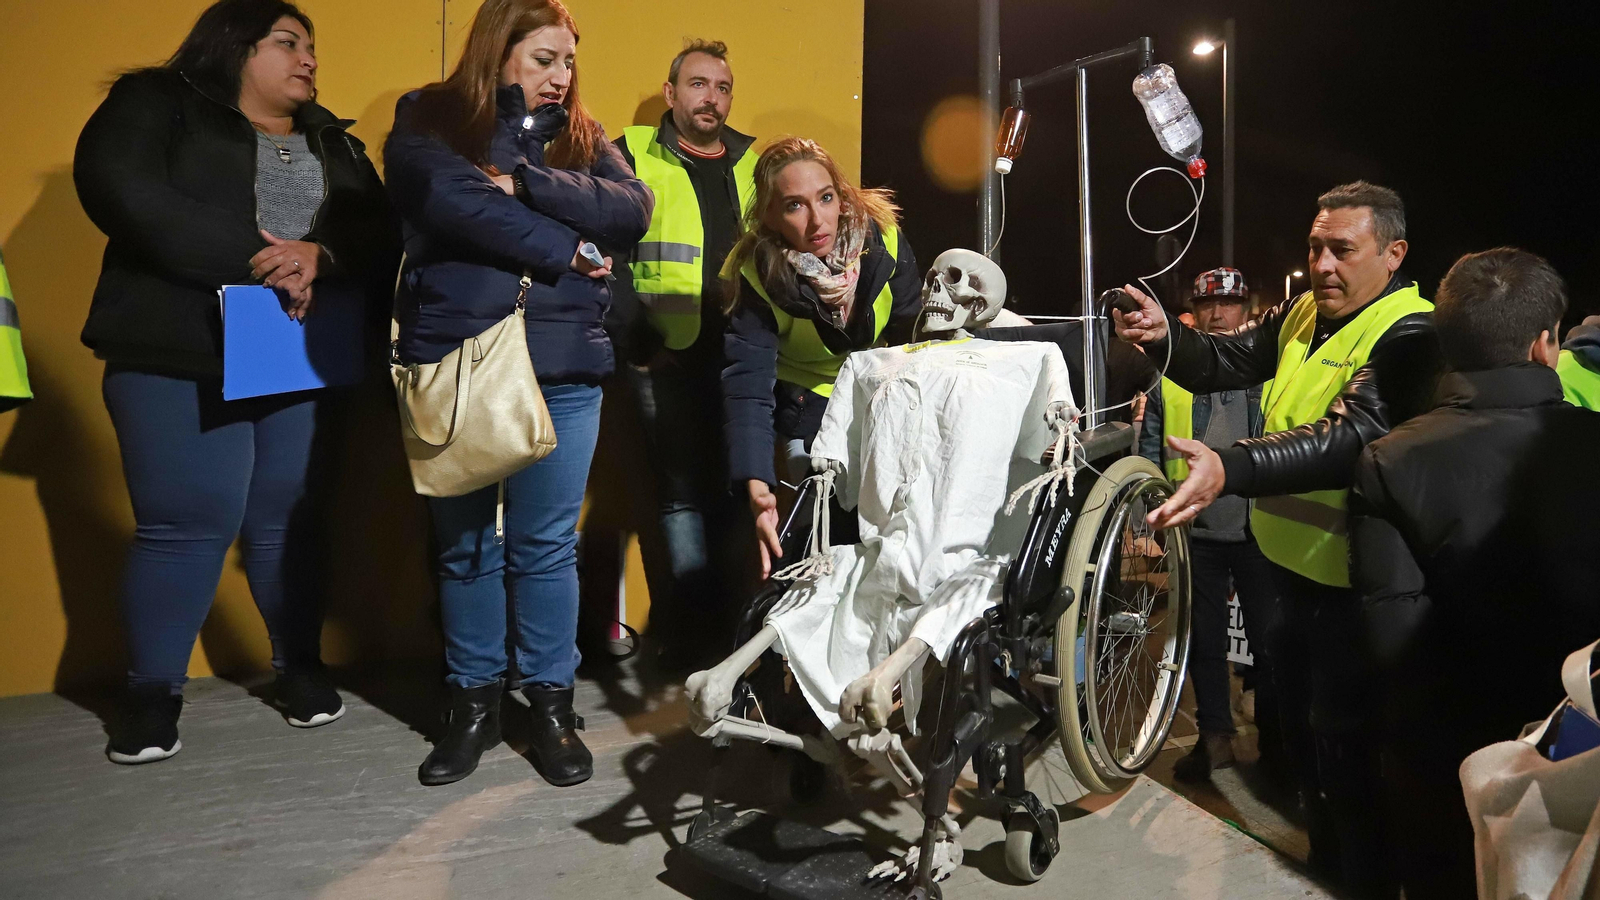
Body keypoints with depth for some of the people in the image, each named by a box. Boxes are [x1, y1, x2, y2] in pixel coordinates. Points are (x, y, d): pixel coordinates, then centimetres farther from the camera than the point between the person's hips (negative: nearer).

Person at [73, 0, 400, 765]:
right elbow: (119, 188, -13)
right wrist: (253, 257, -19)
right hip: (178, 359, -3)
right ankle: (153, 692, 16)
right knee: (185, 524, -2)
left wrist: (318, 256, -16)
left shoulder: (332, 142, 18)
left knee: (290, 519, 7)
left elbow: (380, 232, 6)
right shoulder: (155, 105, 5)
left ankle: (300, 665, 24)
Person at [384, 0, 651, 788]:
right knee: (465, 542, 9)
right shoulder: (427, 123, 4)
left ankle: (551, 702, 20)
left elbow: (632, 210, -5)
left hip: (563, 369, 1)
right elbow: (452, 201, -16)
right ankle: (473, 701, 24)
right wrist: (565, 250, -12)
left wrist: (525, 181, -15)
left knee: (547, 544, 5)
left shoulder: (581, 138, 13)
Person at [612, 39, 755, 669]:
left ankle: (694, 616, 19)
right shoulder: (632, 157, 4)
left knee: (734, 487, 6)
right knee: (682, 492, 0)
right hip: (667, 358, -3)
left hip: (740, 356, 4)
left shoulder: (753, 166, 15)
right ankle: (699, 617, 11)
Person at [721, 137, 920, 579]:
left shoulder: (883, 238, -19)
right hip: (806, 406, -2)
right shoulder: (755, 274, -24)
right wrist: (756, 485, -45)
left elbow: (916, 339, -11)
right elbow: (748, 385, -32)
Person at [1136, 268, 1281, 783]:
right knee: (1204, 638, 10)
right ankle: (1215, 736, 23)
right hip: (1197, 529, 1)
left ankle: (1276, 741, 22)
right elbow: (1150, 449, 11)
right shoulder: (1171, 374, 8)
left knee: (1270, 637, 6)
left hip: (1259, 528, -1)